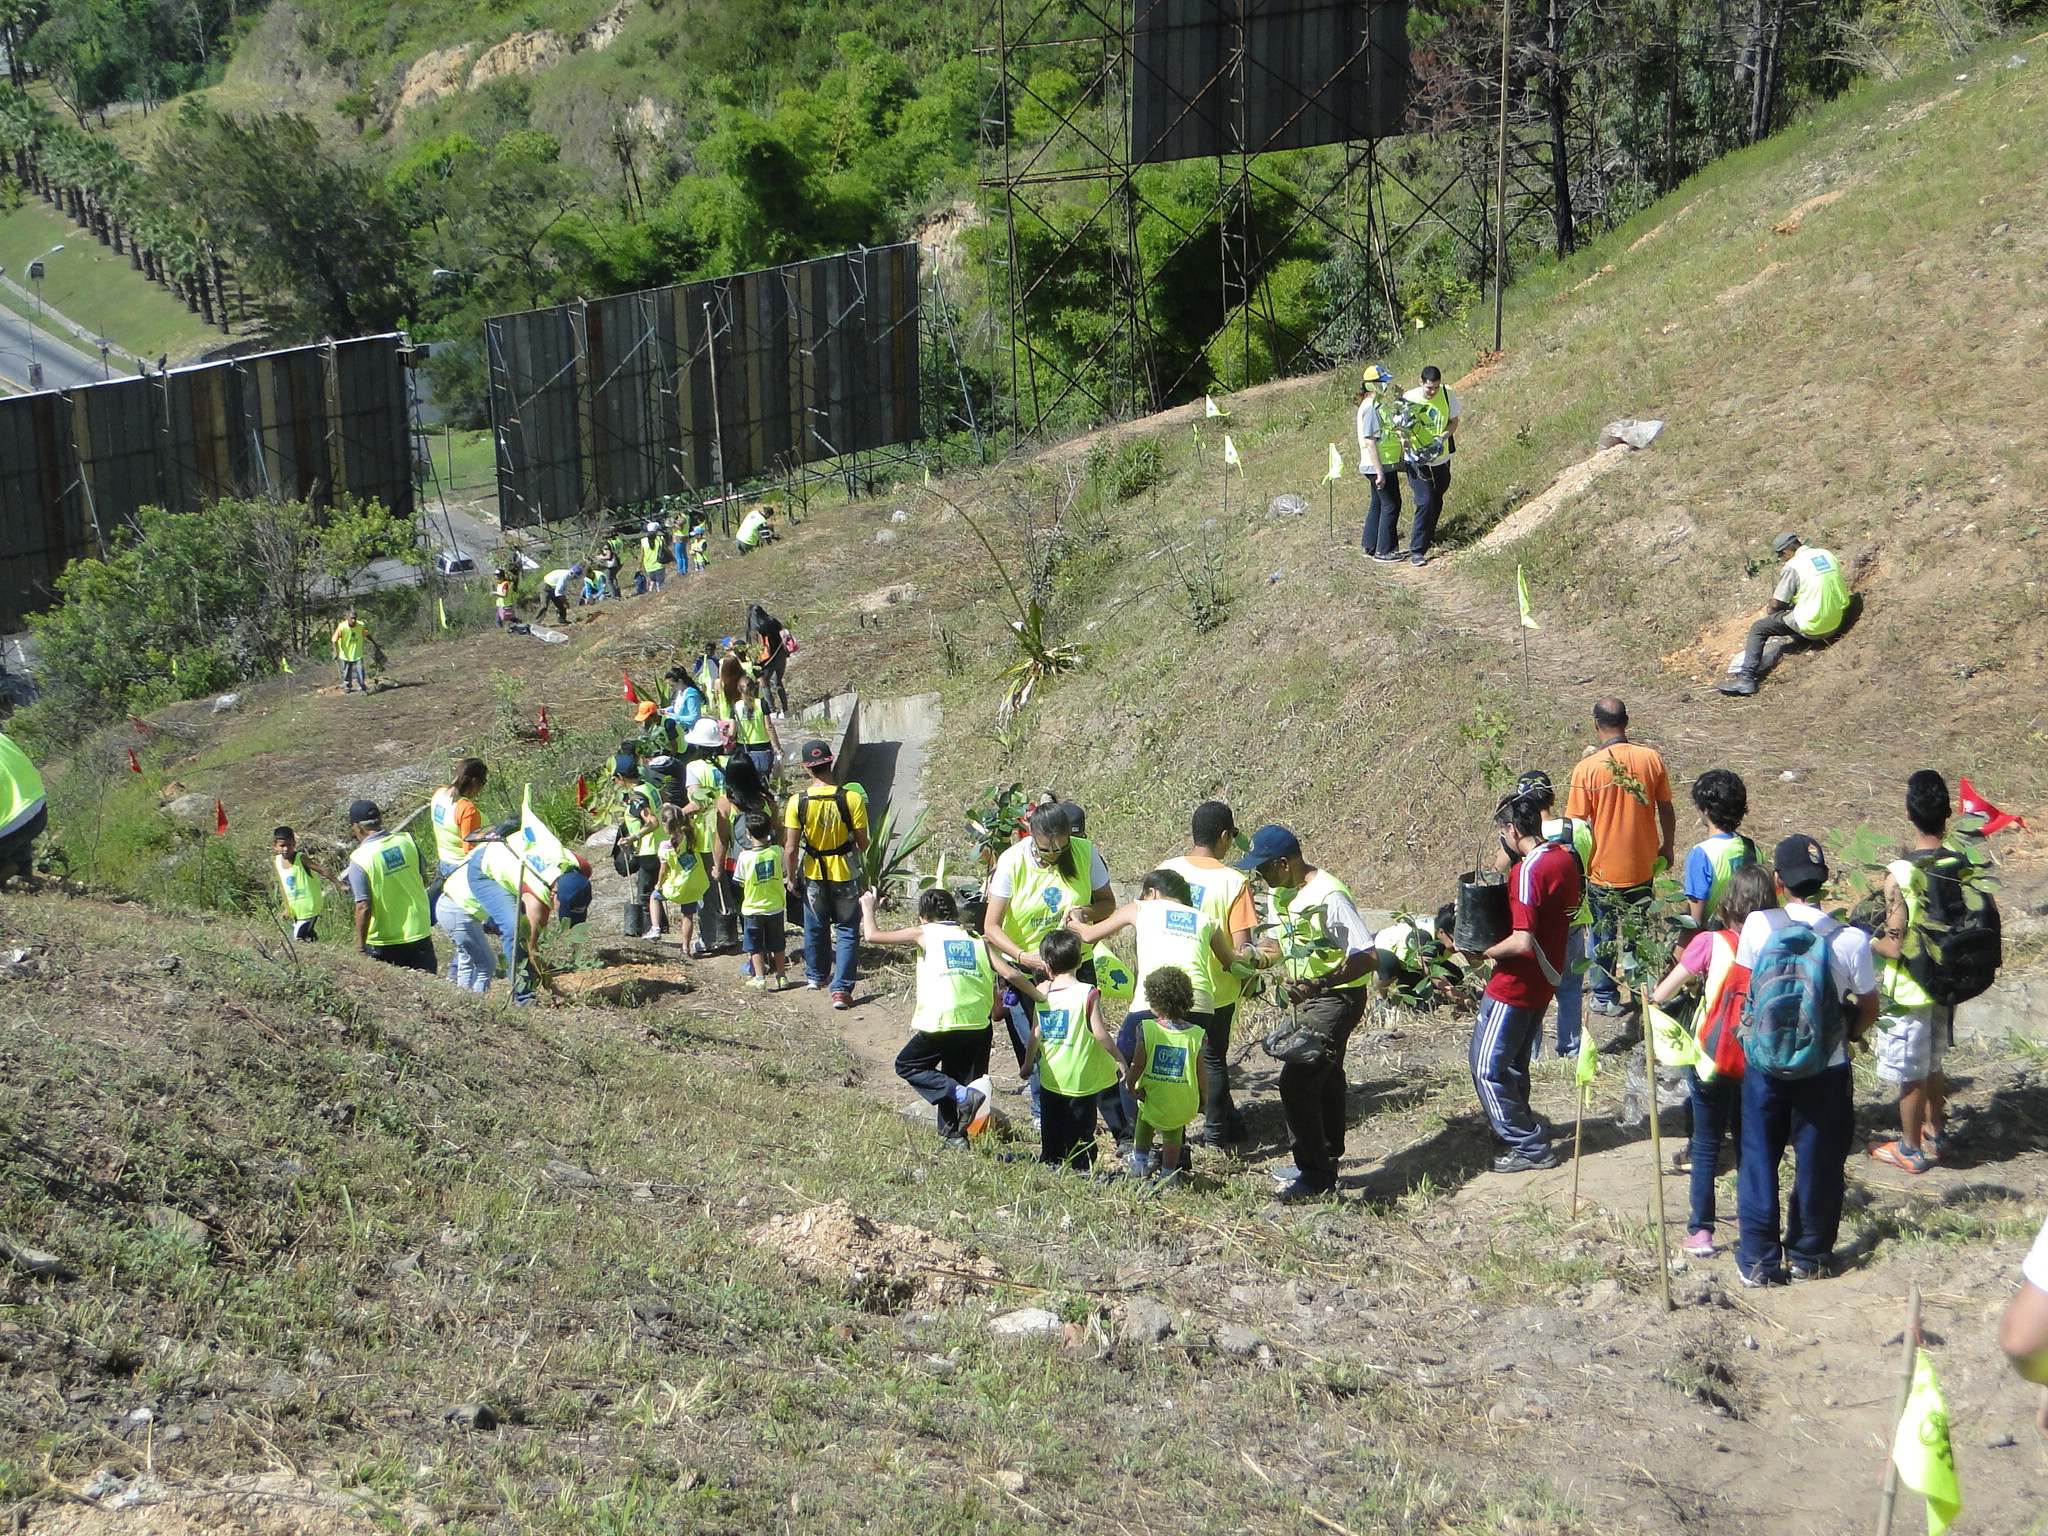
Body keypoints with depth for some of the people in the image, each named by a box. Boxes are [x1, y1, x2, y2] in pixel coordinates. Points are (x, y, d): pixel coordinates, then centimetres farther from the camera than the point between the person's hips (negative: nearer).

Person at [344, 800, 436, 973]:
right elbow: (424, 880, 9)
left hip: (383, 942, -4)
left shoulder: (359, 859, -17)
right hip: (419, 933, 4)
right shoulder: (407, 841, -4)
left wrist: (360, 946, -10)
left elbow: (364, 907, -18)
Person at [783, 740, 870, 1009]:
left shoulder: (797, 802, -14)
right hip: (846, 874, -2)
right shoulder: (852, 798, -18)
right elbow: (863, 843, -11)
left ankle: (815, 977, 40)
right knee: (846, 931, 9)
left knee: (815, 928, 21)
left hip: (813, 875, 2)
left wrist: (792, 876, 4)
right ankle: (841, 989, 3)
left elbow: (790, 848, -11)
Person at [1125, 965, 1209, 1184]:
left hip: (1154, 1098, -1)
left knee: (1144, 1119, 30)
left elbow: (1138, 1065, -12)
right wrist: (1204, 1098, 13)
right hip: (1184, 1106, 1)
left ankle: (1140, 1163, 32)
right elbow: (1201, 1072, -3)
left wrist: (1130, 1085, 7)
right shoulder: (1196, 1034, -9)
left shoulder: (1147, 1029, -14)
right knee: (1173, 1133, 24)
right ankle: (1168, 1174, 26)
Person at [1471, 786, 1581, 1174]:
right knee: (1513, 1064, 22)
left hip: (1515, 985, -9)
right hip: (1545, 980, 9)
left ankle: (1530, 1148, 6)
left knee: (1488, 1069, 1)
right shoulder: (1564, 858, 3)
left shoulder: (1529, 871, -25)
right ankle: (1522, 1130, 33)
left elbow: (1522, 942, -30)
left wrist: (1484, 951, -13)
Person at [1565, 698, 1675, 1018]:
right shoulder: (1651, 759, -8)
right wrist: (1666, 847, 16)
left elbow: (1576, 823, -12)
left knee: (1603, 934, 14)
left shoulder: (1586, 768, -17)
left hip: (1602, 870, -3)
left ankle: (1605, 996, 23)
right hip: (1642, 866, 3)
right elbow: (1666, 810, 1)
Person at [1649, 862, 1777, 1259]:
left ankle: (1700, 1231, 7)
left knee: (1707, 1144, 8)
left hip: (1711, 1058, -2)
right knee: (1747, 1140, 18)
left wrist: (1651, 1001, 14)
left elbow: (1662, 992, -7)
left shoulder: (1711, 943, -14)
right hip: (1758, 1060, 3)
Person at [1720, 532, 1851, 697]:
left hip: (1812, 627, -8)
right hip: (1836, 624, 8)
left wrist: (1769, 610, 17)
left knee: (1758, 629, 3)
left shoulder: (1792, 566, -11)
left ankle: (1747, 677, -7)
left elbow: (1777, 604, -5)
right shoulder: (1828, 555, 10)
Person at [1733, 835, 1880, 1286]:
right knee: (1818, 1163, 15)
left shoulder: (1758, 925, -13)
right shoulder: (1851, 939, -14)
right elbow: (1868, 1008, -2)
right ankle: (1808, 1256, 26)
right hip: (1825, 1067, -1)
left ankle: (1758, 1261, 18)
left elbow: (1746, 983, 1)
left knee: (1759, 1160, 13)